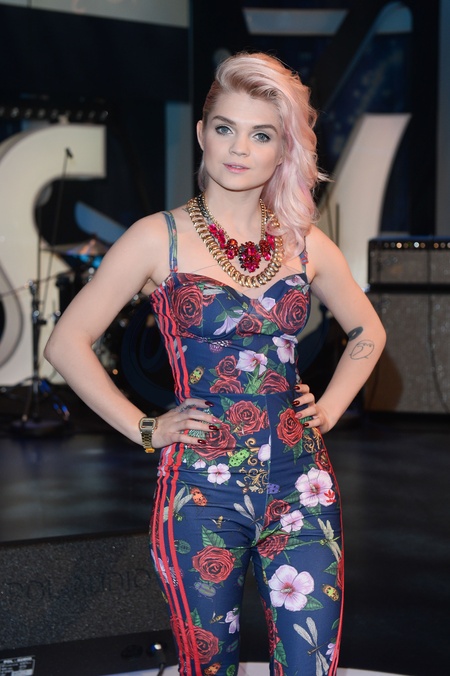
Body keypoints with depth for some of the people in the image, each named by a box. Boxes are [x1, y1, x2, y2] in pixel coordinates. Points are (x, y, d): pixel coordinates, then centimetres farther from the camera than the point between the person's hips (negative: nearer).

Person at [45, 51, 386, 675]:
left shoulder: (305, 242, 7)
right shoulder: (160, 237, -2)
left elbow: (368, 332, 24)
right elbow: (67, 343, 0)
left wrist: (329, 409, 11)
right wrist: (145, 429, -3)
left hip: (301, 489, 2)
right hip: (201, 490, -2)